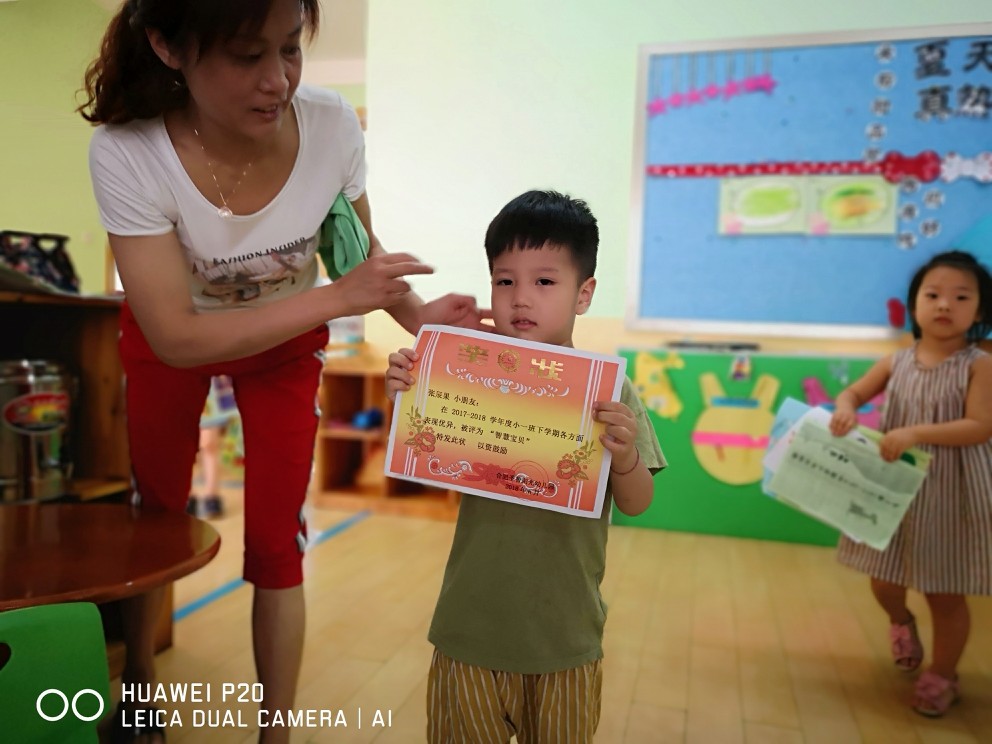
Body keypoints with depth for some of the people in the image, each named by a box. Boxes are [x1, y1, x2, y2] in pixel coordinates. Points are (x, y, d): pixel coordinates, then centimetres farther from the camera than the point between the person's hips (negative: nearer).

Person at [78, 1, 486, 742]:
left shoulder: (332, 123, -27)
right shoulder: (127, 152, -32)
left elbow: (361, 252, -9)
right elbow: (176, 337, -32)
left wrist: (419, 316, -27)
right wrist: (337, 298, -39)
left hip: (286, 342, 1)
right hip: (168, 341, 0)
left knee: (276, 540, 0)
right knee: (159, 513, 16)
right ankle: (138, 676, 46)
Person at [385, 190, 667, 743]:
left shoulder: (608, 388, -10)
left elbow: (636, 505, -6)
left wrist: (623, 456, -27)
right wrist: (405, 398, -16)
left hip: (566, 633, 0)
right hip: (472, 628, 1)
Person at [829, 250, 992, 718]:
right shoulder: (898, 362, 0)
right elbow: (854, 391, 6)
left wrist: (915, 433, -30)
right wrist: (845, 410, -18)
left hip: (951, 495, -3)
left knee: (946, 595, 9)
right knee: (883, 582, 15)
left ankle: (942, 676, 33)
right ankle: (901, 623, 50)